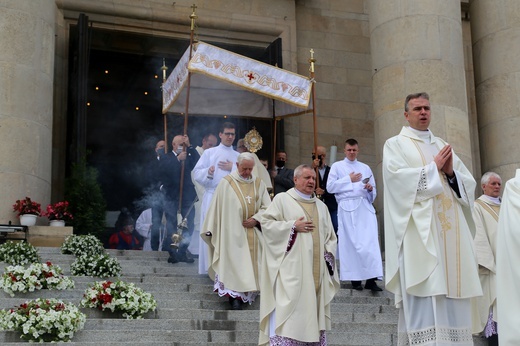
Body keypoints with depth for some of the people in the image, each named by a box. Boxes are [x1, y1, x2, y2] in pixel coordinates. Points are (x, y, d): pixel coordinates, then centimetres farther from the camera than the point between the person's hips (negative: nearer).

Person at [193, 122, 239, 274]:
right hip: (212, 197, -2)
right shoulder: (209, 153, 12)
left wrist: (233, 168, -5)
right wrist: (207, 172, -15)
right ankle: (210, 266, -2)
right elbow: (196, 173, 4)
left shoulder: (238, 157, 17)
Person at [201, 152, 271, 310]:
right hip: (233, 232, -3)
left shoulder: (259, 183, 7)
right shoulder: (226, 182, -3)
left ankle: (248, 294, 15)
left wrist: (256, 219, -11)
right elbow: (217, 207, -1)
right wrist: (211, 229, -1)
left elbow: (267, 207, 5)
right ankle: (235, 296, -7)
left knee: (249, 262, 6)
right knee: (234, 260, -7)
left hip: (252, 233, 3)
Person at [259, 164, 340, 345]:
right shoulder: (282, 199, 4)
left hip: (316, 269, 6)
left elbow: (330, 236, 21)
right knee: (287, 308, -12)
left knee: (314, 307, 5)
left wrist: (328, 254, 4)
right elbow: (266, 222, -5)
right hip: (291, 268, -5)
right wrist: (293, 226, -12)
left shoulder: (321, 206, 20)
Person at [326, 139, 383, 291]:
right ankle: (354, 278, 2)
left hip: (365, 207, 2)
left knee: (370, 242, -11)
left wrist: (370, 189, -1)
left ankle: (371, 279, -15)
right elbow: (330, 187, 0)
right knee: (351, 243, -5)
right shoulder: (337, 166, 14)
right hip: (348, 207, -2)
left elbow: (374, 191, 22)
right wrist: (349, 180, -2)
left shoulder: (365, 168, 23)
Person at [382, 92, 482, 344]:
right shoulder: (395, 145, 8)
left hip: (451, 231, 5)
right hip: (420, 231, -5)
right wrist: (433, 168, -5)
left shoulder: (442, 146, 23)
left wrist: (450, 173, -5)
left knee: (452, 294, 1)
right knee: (424, 297, -14)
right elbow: (398, 177, -11)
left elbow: (468, 183, 15)